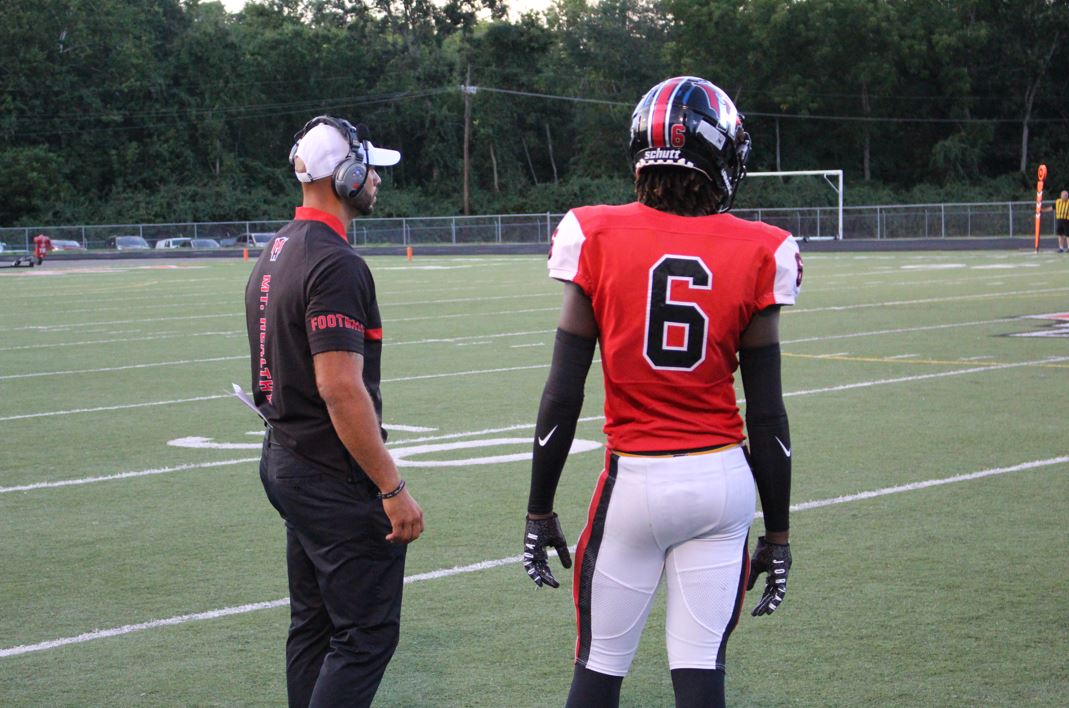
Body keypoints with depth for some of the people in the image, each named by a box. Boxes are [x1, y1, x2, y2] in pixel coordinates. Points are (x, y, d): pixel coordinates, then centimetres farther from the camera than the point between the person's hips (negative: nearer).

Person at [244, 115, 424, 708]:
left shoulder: (275, 254, 12)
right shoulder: (335, 264, -19)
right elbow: (341, 388, -24)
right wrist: (392, 488, -21)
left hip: (283, 460, 10)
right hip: (334, 477, -10)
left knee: (314, 625, 17)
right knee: (366, 634, -4)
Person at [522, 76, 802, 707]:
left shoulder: (599, 241, -6)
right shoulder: (755, 256, -4)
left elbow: (563, 396, -5)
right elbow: (767, 416, -1)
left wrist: (540, 510, 5)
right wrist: (778, 532, 8)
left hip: (634, 480, -1)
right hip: (722, 480, 1)